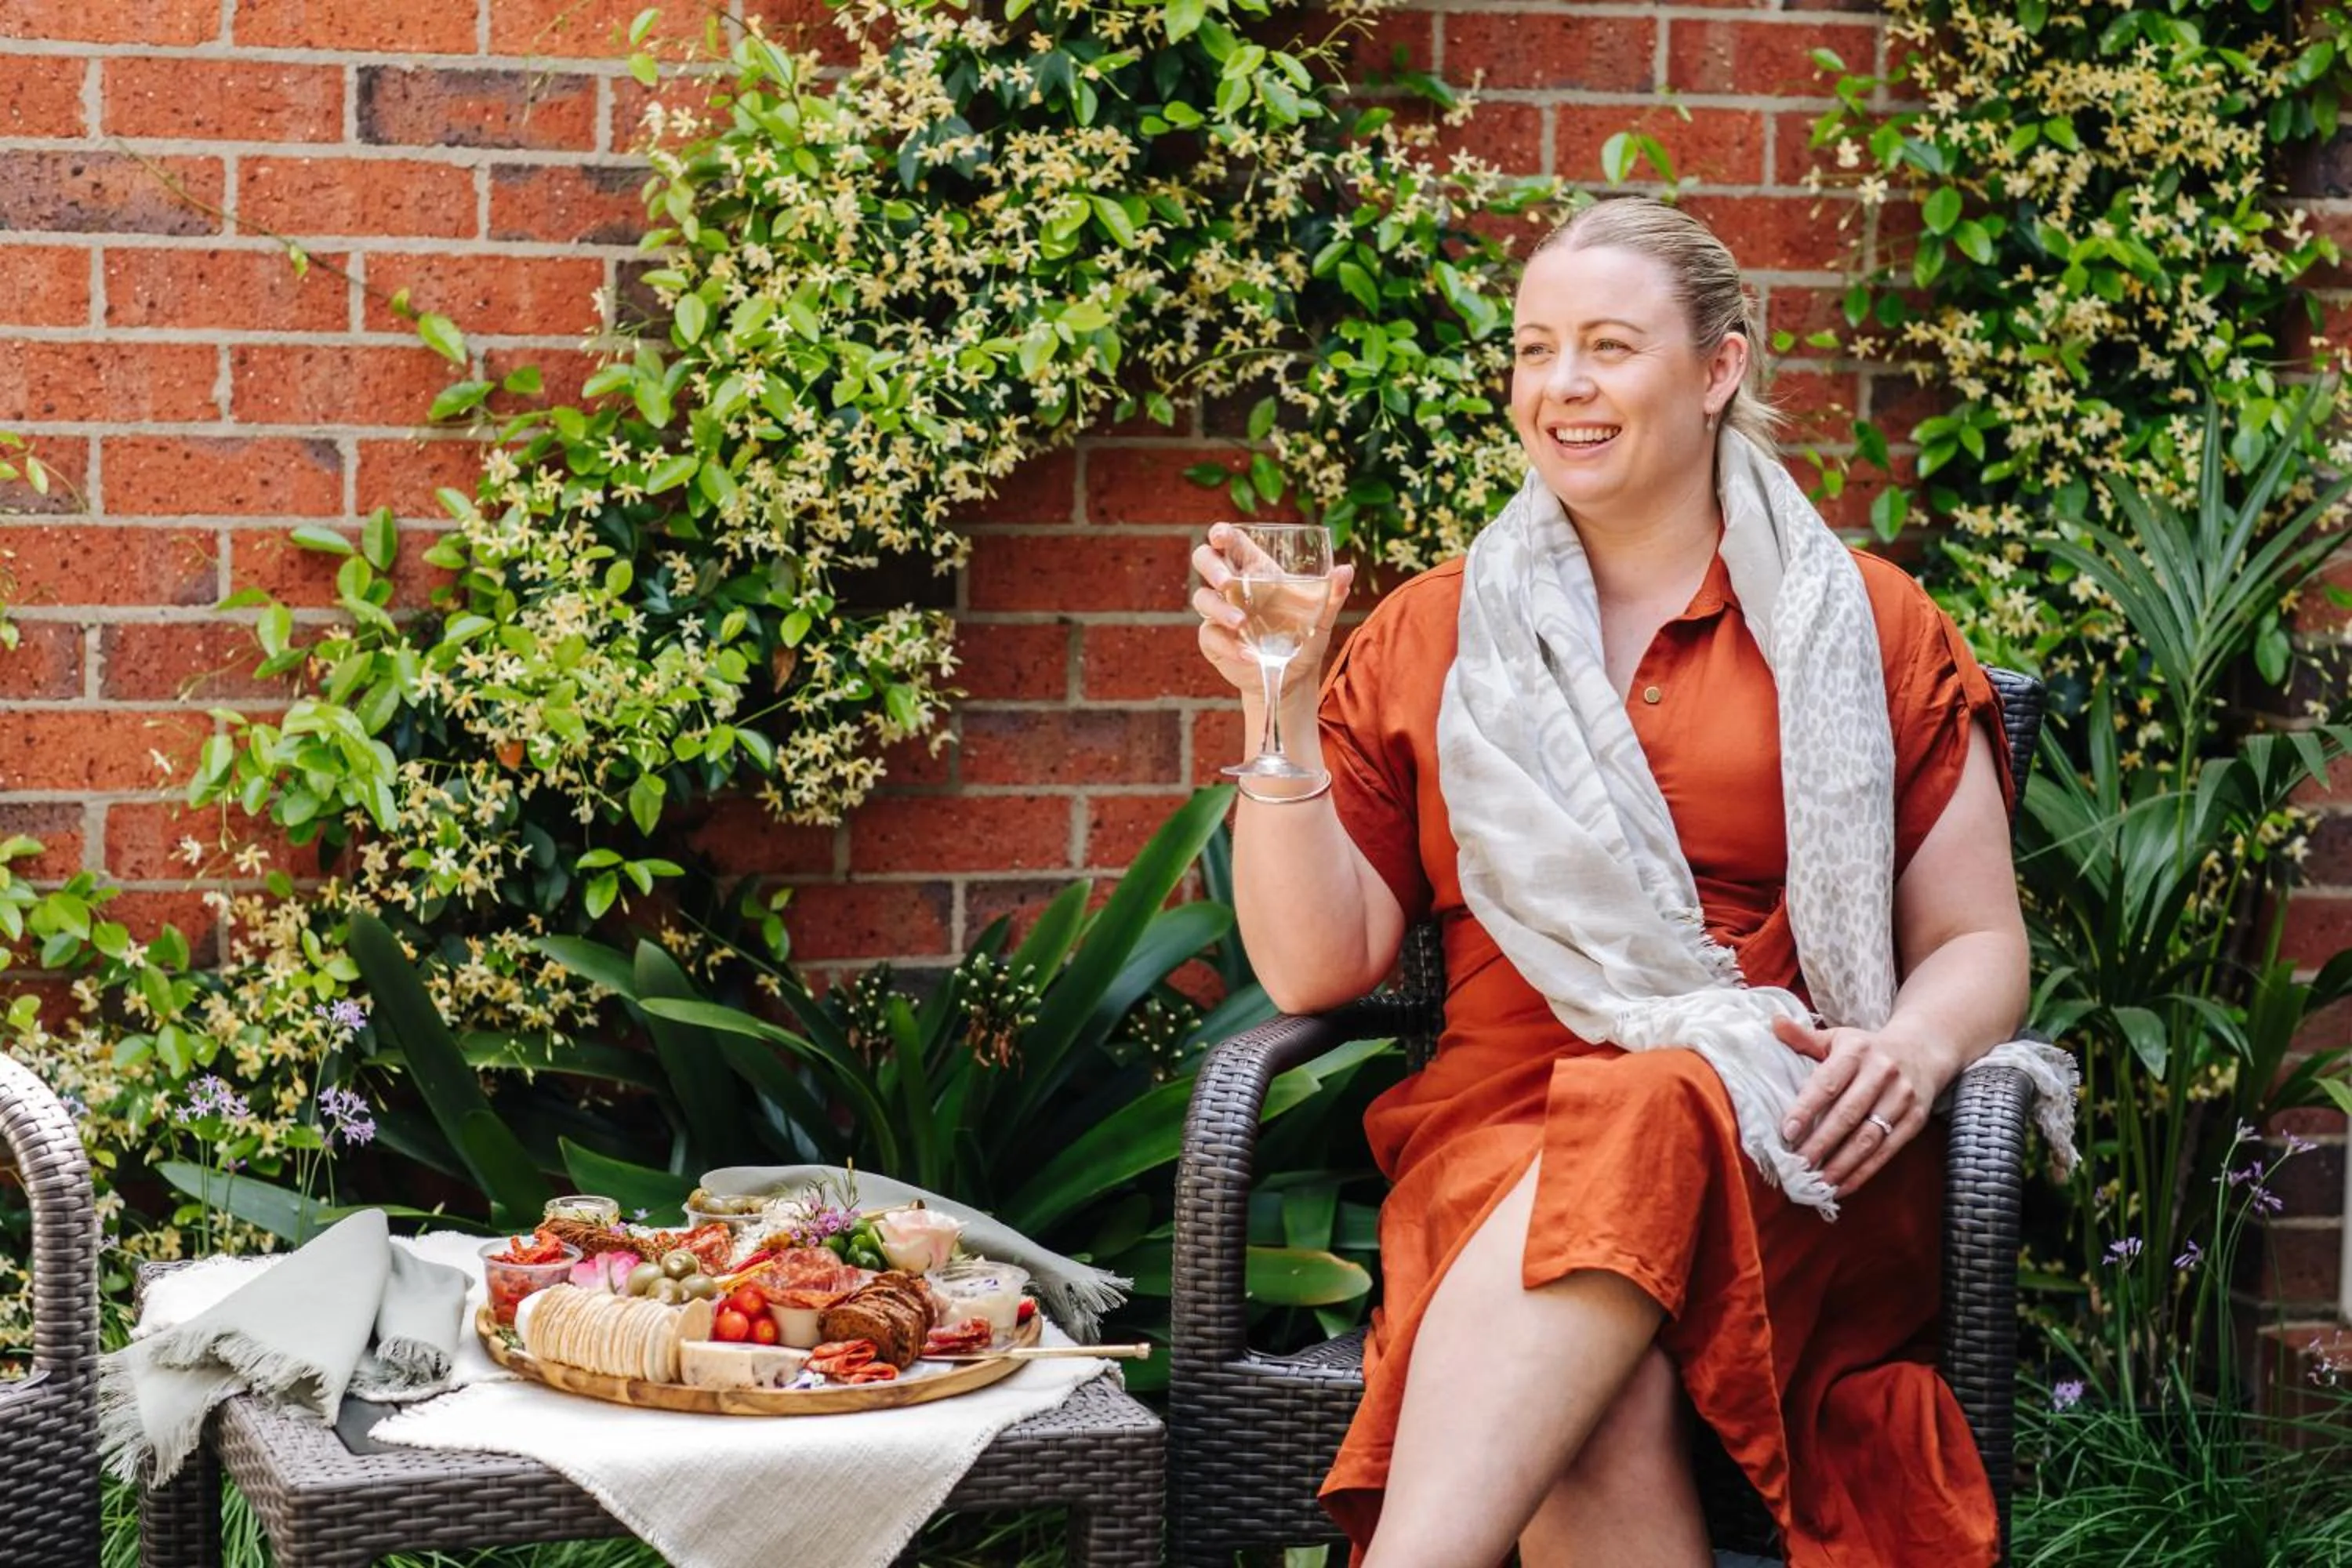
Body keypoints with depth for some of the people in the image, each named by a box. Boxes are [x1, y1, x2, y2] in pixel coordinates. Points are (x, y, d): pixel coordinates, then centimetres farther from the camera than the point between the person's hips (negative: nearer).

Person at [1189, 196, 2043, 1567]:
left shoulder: (1867, 627, 13)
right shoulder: (1427, 641, 15)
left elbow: (1981, 948, 12)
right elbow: (1314, 968, 9)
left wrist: (1914, 1046, -11)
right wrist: (1281, 712, -4)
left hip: (1793, 1158, -1)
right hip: (1504, 1132, 1)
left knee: (1647, 1128, -38)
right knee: (1597, 1403, -35)